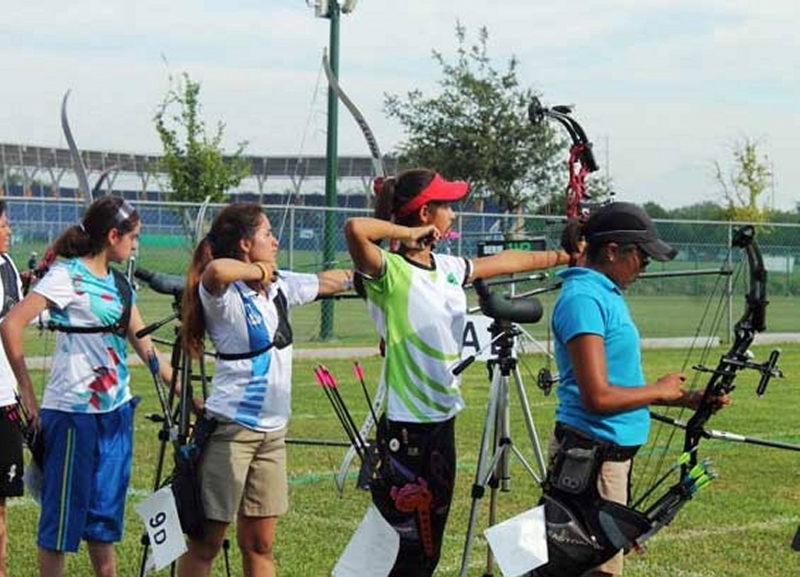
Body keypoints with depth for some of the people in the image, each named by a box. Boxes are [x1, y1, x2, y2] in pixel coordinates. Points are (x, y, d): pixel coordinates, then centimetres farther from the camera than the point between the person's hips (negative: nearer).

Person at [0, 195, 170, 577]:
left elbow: (144, 345, 16)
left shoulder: (119, 283, 12)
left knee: (104, 514, 14)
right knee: (63, 514, 0)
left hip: (115, 410, 8)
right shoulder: (67, 276, -11)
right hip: (73, 412, -7)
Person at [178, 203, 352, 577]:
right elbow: (216, 271, -37)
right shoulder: (224, 296, -14)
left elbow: (327, 281, 26)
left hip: (272, 431, 7)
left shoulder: (280, 287, 9)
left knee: (259, 544, 11)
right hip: (230, 429, -7)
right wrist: (258, 271, -19)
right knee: (206, 542, -1)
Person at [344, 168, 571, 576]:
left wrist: (568, 256, 36)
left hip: (442, 419, 8)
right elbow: (355, 229, -35)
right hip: (406, 425, -8)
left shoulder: (448, 268, 10)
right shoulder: (390, 271, -14)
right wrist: (408, 234, -19)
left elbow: (507, 261, 26)